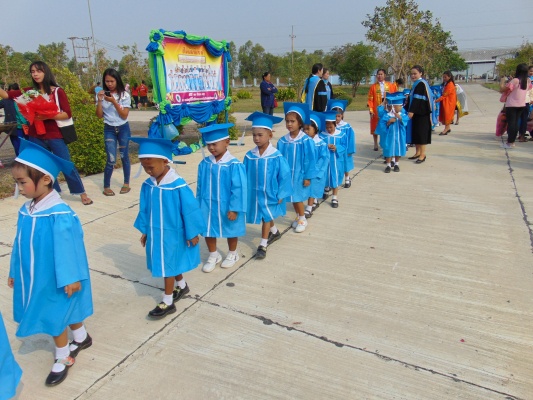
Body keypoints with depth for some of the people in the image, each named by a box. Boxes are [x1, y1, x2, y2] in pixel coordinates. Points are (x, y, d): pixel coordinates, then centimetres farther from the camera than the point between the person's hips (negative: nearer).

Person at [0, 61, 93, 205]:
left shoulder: (57, 91, -4)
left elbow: (67, 114, -9)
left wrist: (48, 116, -20)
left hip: (55, 135, -4)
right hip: (36, 137, 4)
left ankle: (82, 194, 8)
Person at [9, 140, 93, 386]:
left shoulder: (60, 215, -27)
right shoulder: (26, 211, -3)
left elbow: (67, 249, -23)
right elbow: (21, 244, 7)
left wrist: (71, 278, -18)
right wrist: (15, 272, 14)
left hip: (54, 279, -7)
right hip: (34, 277, 7)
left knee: (53, 317, 9)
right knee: (65, 310, 23)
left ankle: (64, 358, 32)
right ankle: (82, 338, 46)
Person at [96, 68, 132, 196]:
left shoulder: (124, 95, -5)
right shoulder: (101, 94, 0)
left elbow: (124, 115, -11)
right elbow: (99, 116, -2)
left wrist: (114, 102, -20)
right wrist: (99, 101, -15)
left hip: (123, 129, 0)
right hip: (109, 129, 1)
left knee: (124, 156, 8)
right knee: (111, 159, -7)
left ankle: (126, 183, 22)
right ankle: (106, 186, 4)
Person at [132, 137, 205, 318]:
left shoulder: (178, 186, -24)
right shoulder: (148, 185, -6)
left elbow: (190, 210, -18)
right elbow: (144, 210, 7)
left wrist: (192, 234, -11)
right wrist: (144, 230, 12)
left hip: (172, 234, -6)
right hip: (155, 233, 6)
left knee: (167, 266, 6)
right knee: (171, 263, 21)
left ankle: (168, 302, 22)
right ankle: (182, 286, 45)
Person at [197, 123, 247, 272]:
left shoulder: (234, 165, -20)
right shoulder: (204, 164, -5)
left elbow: (238, 189, -18)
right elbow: (200, 186, 4)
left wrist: (234, 209, -18)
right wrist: (199, 205, 7)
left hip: (227, 207, -4)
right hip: (208, 206, 4)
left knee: (231, 231, 16)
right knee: (207, 231, 13)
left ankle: (232, 254, 41)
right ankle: (213, 256, 36)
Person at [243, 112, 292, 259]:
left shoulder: (277, 157, -18)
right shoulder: (249, 156, -9)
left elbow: (284, 176, -11)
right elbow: (245, 176, -1)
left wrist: (281, 195, -9)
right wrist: (245, 192, 1)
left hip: (269, 194, -4)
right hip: (254, 193, 4)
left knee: (266, 217, 7)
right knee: (266, 216, 22)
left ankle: (263, 245, 20)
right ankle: (274, 232, 49)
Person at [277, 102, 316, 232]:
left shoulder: (306, 141, -15)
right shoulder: (283, 141, -3)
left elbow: (310, 160, -11)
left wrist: (308, 177, -10)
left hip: (299, 175, -4)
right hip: (287, 174, 4)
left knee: (298, 198, 5)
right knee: (292, 197, 15)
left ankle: (302, 219, 26)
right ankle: (298, 216, 35)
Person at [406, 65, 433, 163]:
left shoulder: (421, 84, -14)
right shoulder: (416, 84, 14)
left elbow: (417, 99, -23)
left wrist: (411, 111, -28)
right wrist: (409, 110, 18)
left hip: (422, 113, -9)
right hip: (416, 112, 9)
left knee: (421, 132, -6)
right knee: (415, 133, 11)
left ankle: (423, 154, 0)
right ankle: (418, 153, 19)